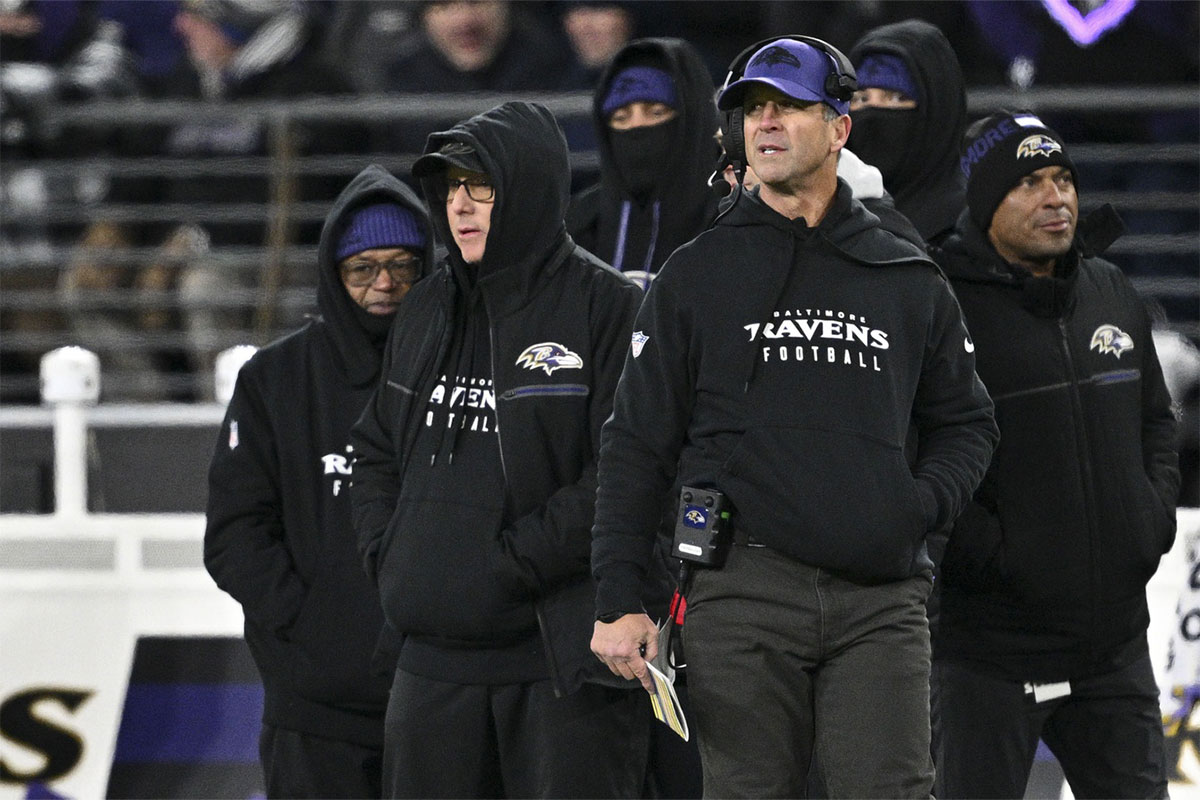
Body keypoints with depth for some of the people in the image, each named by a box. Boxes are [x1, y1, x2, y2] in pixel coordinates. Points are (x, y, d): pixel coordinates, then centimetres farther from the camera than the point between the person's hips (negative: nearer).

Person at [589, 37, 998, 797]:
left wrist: (922, 503, 1)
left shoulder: (909, 281, 14)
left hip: (881, 597, 1)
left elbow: (966, 422, 23)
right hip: (744, 591, -1)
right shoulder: (696, 276, 10)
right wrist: (619, 600, 0)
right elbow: (639, 444, 9)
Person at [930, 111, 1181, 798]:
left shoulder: (1112, 295, 12)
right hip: (988, 650, -6)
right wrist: (983, 552, -19)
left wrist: (1154, 514, 8)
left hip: (1114, 642, 6)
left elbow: (1156, 419, 24)